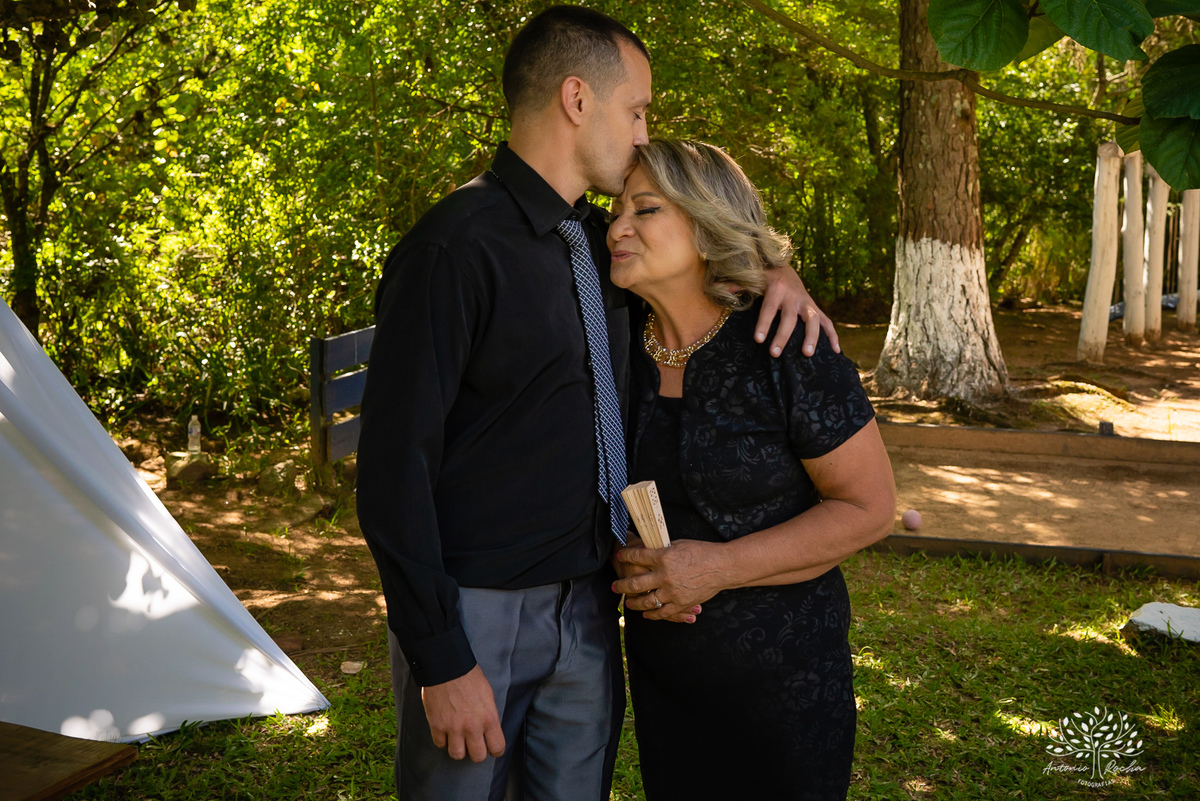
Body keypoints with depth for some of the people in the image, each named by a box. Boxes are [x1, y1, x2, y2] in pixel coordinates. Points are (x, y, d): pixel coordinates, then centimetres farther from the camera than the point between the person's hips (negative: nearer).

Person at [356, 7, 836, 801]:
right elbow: (394, 466, -18)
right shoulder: (453, 249, -16)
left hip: (586, 606, 7)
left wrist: (773, 267, 4)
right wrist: (443, 661, -18)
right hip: (479, 614, -7)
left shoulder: (599, 242, 8)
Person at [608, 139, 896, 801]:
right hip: (660, 670, 5)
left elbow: (869, 508, -15)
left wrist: (718, 567, -22)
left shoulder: (787, 346, -18)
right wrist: (628, 564, -8)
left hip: (781, 672, -4)